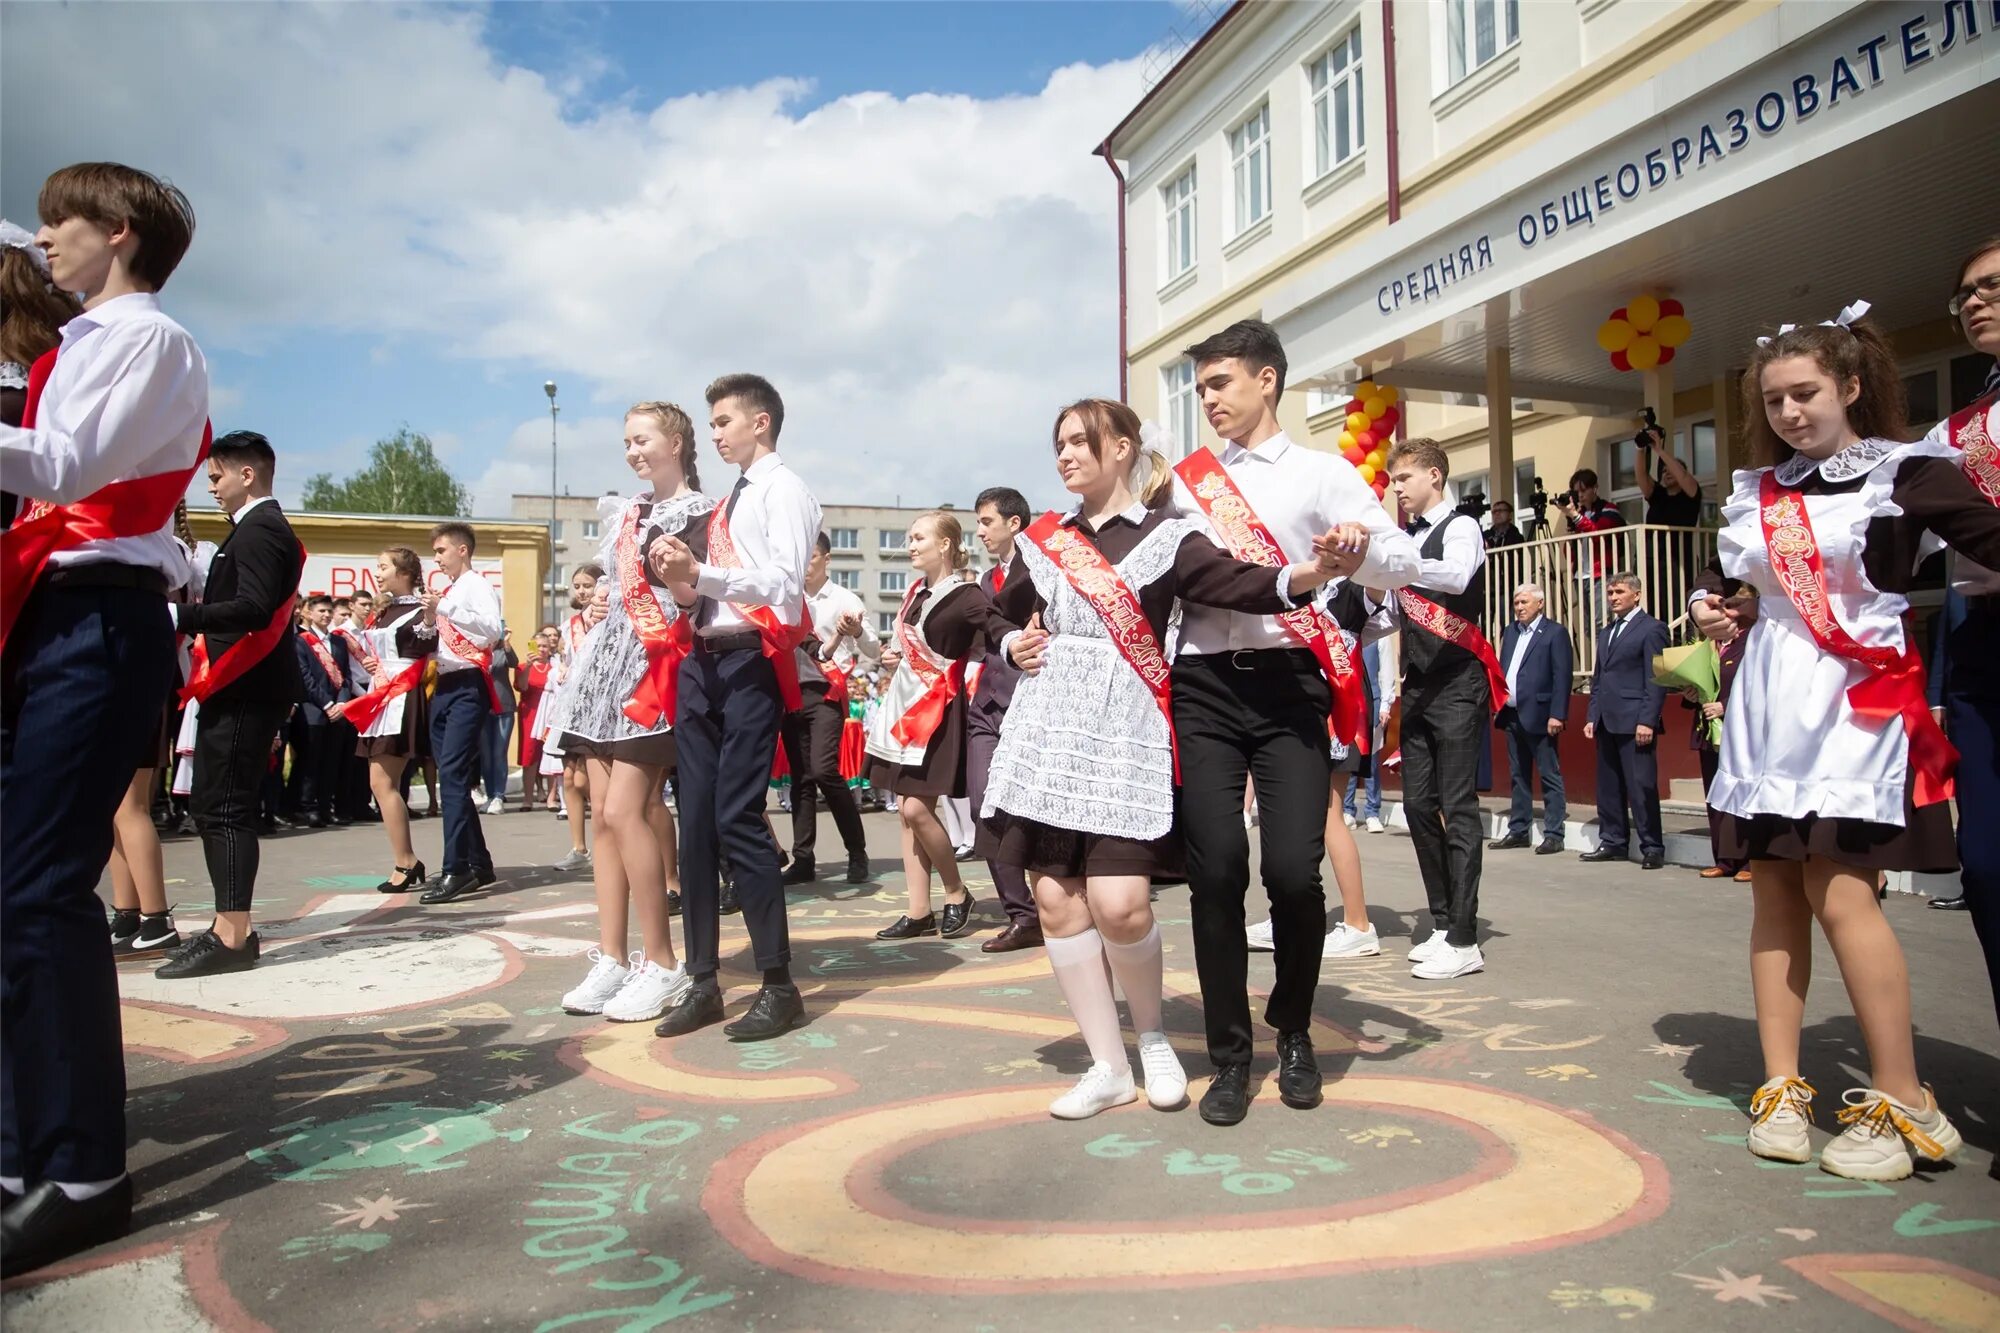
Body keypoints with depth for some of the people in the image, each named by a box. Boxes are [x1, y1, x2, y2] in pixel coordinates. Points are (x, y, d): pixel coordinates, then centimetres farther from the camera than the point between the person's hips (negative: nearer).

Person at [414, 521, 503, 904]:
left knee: (453, 774, -16)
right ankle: (478, 864, 17)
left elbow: (493, 630, -20)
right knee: (453, 776, 10)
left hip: (468, 686, -9)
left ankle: (457, 869, -17)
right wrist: (428, 623, 5)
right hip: (444, 686, 9)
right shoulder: (446, 591, 19)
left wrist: (445, 608, -20)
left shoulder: (478, 586, -2)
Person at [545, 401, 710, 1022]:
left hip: (653, 670, -8)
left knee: (624, 811, -14)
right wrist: (599, 600, 12)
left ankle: (661, 964, -4)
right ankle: (611, 959, 11)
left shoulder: (699, 513, -5)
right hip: (608, 663, 8)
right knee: (603, 813, 5)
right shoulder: (625, 510, 19)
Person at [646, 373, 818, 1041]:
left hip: (751, 662, -8)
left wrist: (700, 572, -19)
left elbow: (785, 580, -14)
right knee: (696, 819, 6)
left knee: (737, 817, -11)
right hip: (703, 660, 8)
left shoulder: (784, 489, -1)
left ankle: (779, 985, -1)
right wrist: (681, 579, 2)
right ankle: (703, 981, 14)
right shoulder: (726, 502, 23)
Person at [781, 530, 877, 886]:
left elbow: (874, 652, -3)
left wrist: (856, 633, -22)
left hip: (825, 693, -4)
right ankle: (803, 859, 9)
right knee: (800, 776, 5)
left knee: (824, 770, -17)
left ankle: (857, 852, -4)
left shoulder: (844, 600, 2)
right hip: (792, 692, 4)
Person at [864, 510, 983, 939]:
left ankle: (957, 893, 8)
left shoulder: (966, 597, -11)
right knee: (907, 812, 6)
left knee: (916, 808, -13)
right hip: (905, 702, 8)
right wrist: (893, 656, 11)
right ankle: (919, 911, 12)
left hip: (938, 707, -8)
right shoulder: (916, 591, 14)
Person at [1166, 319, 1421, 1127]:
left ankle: (1293, 1033, 20)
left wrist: (1358, 552, -22)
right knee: (1215, 869, -3)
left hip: (1289, 681, -2)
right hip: (1205, 686, 2)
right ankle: (1229, 1056, 14)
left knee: (1292, 867, -8)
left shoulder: (1323, 474, 8)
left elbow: (1404, 561, -1)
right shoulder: (1186, 483, 16)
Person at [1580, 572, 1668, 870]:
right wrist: (1593, 717, 14)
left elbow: (1656, 680, -10)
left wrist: (1647, 721, -16)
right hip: (1607, 723, 8)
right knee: (1608, 786, 10)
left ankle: (1652, 848, 2)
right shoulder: (1605, 633, 20)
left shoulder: (1651, 629, -4)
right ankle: (1613, 842, 18)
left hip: (1635, 722, -8)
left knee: (1641, 786, -5)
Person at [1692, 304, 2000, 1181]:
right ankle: (1782, 1087, 11)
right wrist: (1711, 610, 10)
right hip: (1769, 702, 5)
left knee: (1840, 892, -13)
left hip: (1858, 701, -5)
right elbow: (1723, 581, 29)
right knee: (1774, 892, 4)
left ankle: (1901, 1102, 0)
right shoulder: (1757, 492, 14)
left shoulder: (1908, 472, -1)